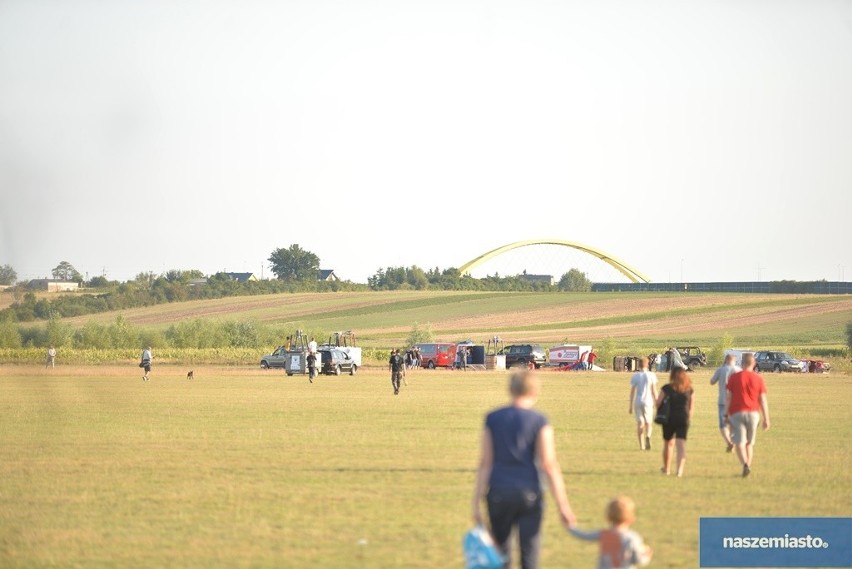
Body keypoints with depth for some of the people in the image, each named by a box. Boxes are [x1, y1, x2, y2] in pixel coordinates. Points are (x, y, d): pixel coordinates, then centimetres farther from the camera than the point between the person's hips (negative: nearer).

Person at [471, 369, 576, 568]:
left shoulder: (493, 419, 3)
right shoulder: (539, 421, -4)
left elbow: (485, 463, 2)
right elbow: (549, 465, -9)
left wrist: (477, 502, 4)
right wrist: (562, 504, -7)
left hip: (498, 492, 2)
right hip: (529, 492, -2)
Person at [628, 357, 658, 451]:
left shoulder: (634, 376, 2)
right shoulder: (651, 375, -2)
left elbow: (632, 391, 2)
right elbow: (654, 391, -3)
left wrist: (630, 406, 7)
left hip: (637, 402, 1)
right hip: (648, 402, -1)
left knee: (639, 424, 6)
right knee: (649, 423, 9)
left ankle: (641, 445, 1)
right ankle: (648, 436, -23)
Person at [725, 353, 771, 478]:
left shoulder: (734, 377, 0)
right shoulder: (758, 379, 1)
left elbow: (728, 397, -2)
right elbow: (763, 400, 1)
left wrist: (726, 414, 5)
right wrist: (766, 419, 5)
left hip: (737, 413, -2)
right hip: (753, 413, 2)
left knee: (739, 443, -5)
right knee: (750, 443, 17)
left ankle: (745, 464, -27)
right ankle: (748, 466, 18)